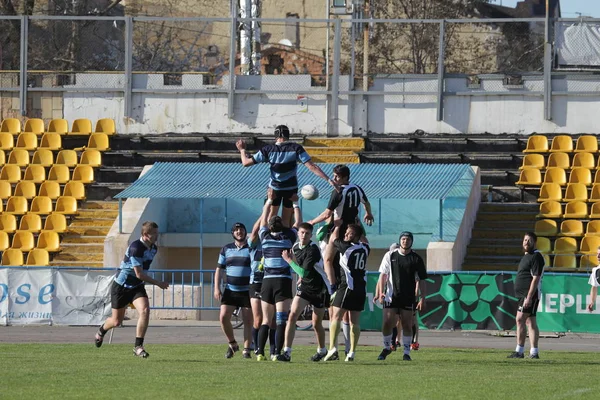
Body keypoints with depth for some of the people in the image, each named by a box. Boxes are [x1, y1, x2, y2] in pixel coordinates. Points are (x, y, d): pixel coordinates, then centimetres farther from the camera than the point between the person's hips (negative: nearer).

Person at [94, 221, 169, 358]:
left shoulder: (154, 248, 1)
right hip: (121, 286, -6)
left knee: (144, 311, -21)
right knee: (117, 321, 7)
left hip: (137, 287, 6)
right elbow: (139, 274, -27)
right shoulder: (136, 248, -26)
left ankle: (138, 346, -15)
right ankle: (102, 330, 43)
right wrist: (158, 283, -22)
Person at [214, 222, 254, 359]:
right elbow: (219, 269, 12)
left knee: (248, 321, -1)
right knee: (223, 317, -9)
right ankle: (232, 344, 9)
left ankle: (246, 349, 5)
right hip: (230, 290, 2)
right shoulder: (226, 249, 10)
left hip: (247, 291, -2)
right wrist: (217, 288, 2)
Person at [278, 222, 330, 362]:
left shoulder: (313, 250, -20)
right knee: (293, 315, -15)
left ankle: (322, 350, 33)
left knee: (316, 324, 6)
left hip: (319, 289, -5)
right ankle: (287, 352, -17)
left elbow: (304, 272, -24)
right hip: (304, 287, 5)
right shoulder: (295, 247, 2)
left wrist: (289, 260, -18)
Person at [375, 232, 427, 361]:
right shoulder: (390, 255, 5)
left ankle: (406, 352, 11)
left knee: (407, 325, 1)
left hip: (408, 298, 0)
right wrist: (380, 292, -3)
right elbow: (383, 275, 7)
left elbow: (421, 280, 5)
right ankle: (387, 348, 17)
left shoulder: (416, 259, 3)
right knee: (387, 324, -5)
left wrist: (422, 298, -1)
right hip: (391, 296, 0)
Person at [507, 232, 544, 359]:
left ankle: (519, 351, -15)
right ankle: (534, 352, 8)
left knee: (520, 319, -15)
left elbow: (536, 278, -19)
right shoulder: (526, 257, 19)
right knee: (530, 322, 8)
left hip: (530, 295, -10)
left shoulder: (536, 257, -12)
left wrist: (529, 297, -24)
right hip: (523, 295, 10)